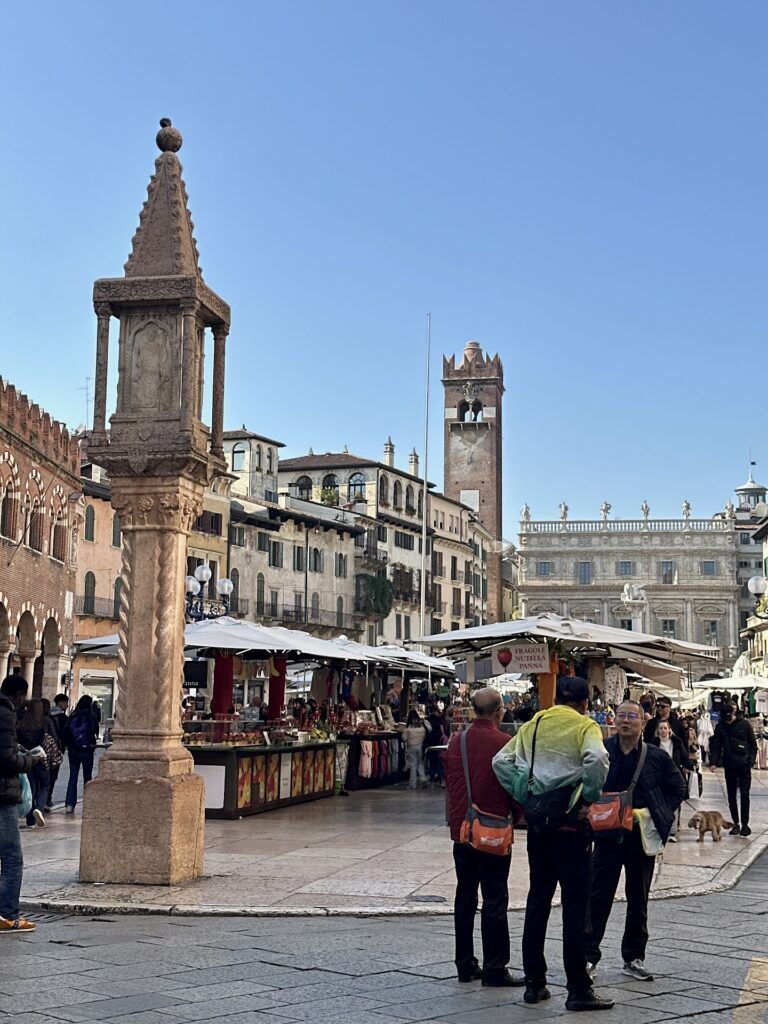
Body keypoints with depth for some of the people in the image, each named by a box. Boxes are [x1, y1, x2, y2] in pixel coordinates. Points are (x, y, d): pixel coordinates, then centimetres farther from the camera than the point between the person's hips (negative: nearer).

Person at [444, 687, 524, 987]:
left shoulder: (456, 741, 2)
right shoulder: (504, 743, -15)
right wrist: (515, 816, 9)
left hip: (461, 829, 6)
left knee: (464, 897, 13)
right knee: (494, 901, 1)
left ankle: (465, 965, 20)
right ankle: (495, 968, 4)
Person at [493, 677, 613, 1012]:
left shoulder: (533, 724, 10)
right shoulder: (585, 726, -5)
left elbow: (501, 761, 3)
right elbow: (596, 759, -25)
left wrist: (523, 797, 4)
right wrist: (588, 799, -15)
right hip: (571, 822, -5)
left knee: (537, 900, 12)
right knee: (574, 905, 0)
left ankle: (534, 983, 17)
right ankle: (578, 990, 3)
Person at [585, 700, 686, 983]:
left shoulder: (657, 756, -1)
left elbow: (678, 788, 10)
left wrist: (661, 815, 0)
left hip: (642, 835, 1)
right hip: (607, 834, -1)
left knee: (638, 900, 10)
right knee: (598, 897, 0)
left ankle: (634, 958, 21)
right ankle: (589, 956, 8)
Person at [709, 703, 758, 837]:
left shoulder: (744, 724, -6)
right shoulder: (720, 727, 0)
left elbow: (753, 745, -1)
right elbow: (716, 746, 1)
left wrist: (751, 761, -10)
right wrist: (713, 762, -10)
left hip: (744, 765, -3)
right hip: (729, 766, 3)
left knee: (744, 795, -5)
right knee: (731, 796, 7)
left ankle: (745, 824, 0)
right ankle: (736, 824, 16)